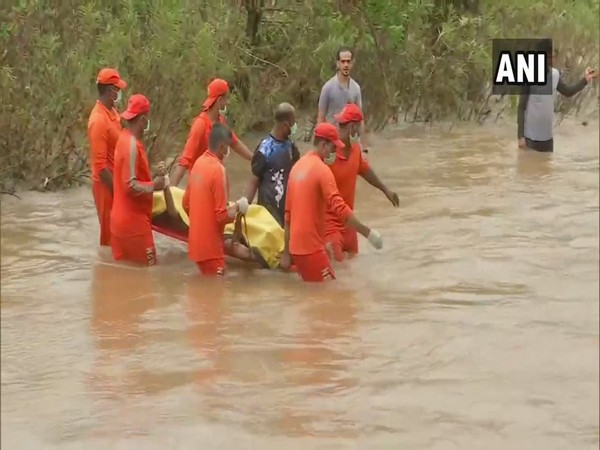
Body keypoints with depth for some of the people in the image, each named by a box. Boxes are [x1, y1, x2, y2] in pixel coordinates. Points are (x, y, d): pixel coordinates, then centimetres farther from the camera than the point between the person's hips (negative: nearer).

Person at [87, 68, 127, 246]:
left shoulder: (112, 112, 6)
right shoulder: (99, 120, -24)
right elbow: (100, 165, -24)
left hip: (116, 180, 9)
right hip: (107, 185, -9)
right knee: (110, 233, 1)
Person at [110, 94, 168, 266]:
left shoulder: (125, 138, 9)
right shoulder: (132, 144, -21)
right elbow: (131, 186, -24)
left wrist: (153, 179, 5)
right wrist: (154, 185, -12)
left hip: (122, 219, 10)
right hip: (133, 221, -10)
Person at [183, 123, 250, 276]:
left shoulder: (198, 163, 6)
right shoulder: (218, 169, -19)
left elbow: (186, 204, 15)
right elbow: (223, 216, -20)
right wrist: (237, 207, -2)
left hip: (196, 242, 8)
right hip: (210, 246, -8)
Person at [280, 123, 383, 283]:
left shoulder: (297, 167, 13)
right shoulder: (322, 170, -12)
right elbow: (340, 208, -22)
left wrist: (286, 252, 20)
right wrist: (368, 232, -18)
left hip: (296, 246, 9)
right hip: (312, 247, -9)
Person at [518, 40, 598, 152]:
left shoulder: (555, 74, 2)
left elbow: (567, 92, 21)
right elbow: (521, 107, -13)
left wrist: (585, 80, 7)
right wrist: (520, 136, -16)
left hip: (548, 136, 6)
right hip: (530, 137, -6)